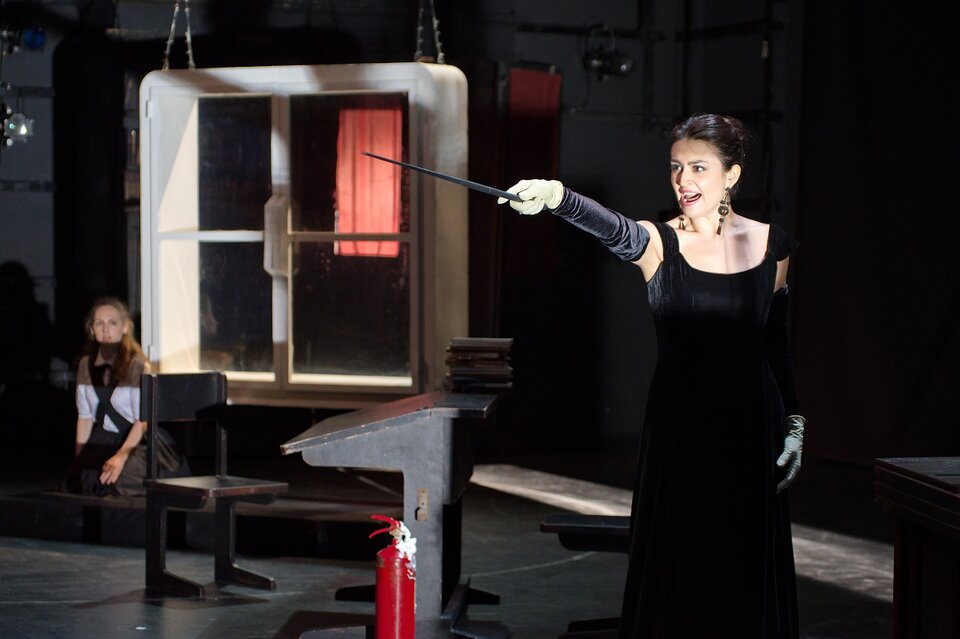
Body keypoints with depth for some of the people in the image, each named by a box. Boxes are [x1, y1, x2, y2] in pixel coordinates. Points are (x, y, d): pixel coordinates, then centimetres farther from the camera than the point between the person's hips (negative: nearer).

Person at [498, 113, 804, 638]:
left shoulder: (770, 245, 2)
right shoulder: (659, 244, -5)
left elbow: (778, 345, 10)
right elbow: (614, 229, -28)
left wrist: (794, 425, 7)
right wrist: (555, 196, -48)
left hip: (751, 428, 2)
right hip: (676, 431, -1)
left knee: (747, 572, 6)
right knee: (674, 569, 1)